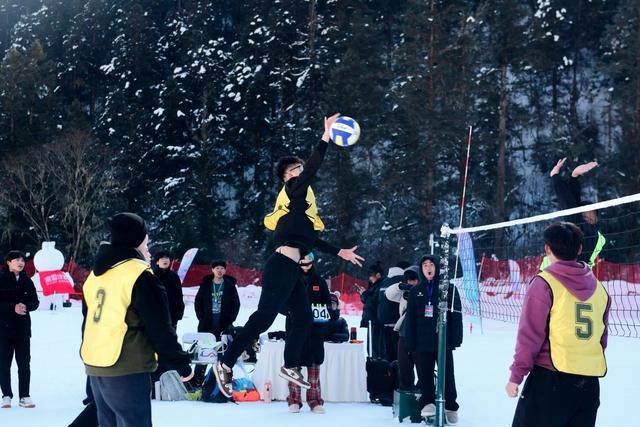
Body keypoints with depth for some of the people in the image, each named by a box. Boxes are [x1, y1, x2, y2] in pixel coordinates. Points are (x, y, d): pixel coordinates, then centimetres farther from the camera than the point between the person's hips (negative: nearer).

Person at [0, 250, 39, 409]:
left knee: (24, 363, 2)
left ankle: (24, 396, 8)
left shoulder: (27, 281, 6)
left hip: (23, 327, 3)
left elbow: (35, 302, 8)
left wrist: (26, 306, -13)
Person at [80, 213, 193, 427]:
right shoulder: (139, 275, -14)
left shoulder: (95, 275, 11)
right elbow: (160, 329, -12)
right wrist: (182, 363, -4)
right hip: (127, 371, -8)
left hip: (95, 367, 8)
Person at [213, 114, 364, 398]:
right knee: (264, 317, -13)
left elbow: (309, 239, 31)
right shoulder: (293, 190, -1)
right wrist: (326, 138, -22)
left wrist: (339, 252, 33)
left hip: (289, 269, 10)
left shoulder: (297, 201, 25)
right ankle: (226, 364, -12)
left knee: (303, 317, 15)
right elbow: (312, 169, -20)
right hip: (282, 266, -10)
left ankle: (290, 367, 24)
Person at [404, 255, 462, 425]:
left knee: (447, 375, 2)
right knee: (425, 375, 3)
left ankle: (450, 407, 13)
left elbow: (456, 315, -1)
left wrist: (456, 339, -8)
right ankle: (428, 403, 14)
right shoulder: (415, 291, 9)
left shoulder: (448, 289, 2)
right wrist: (409, 343, 1)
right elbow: (410, 319, 7)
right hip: (422, 341, 2)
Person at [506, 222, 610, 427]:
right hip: (590, 385, 6)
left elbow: (530, 335, -10)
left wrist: (516, 375, -3)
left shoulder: (544, 283, -8)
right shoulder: (598, 287, 9)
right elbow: (601, 338, 15)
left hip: (550, 380, -6)